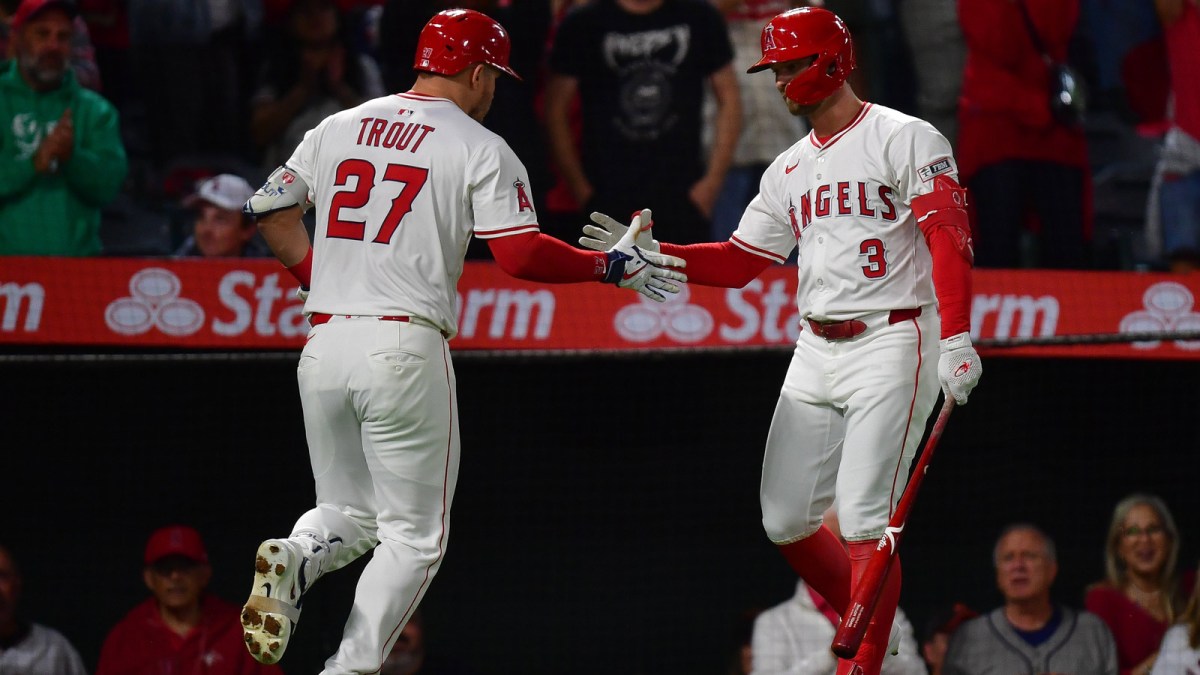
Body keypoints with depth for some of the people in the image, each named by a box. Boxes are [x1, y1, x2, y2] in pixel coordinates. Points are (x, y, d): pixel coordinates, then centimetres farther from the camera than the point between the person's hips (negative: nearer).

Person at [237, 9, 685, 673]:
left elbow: (271, 210, 17)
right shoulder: (480, 149, -1)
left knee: (349, 515, 20)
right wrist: (613, 266, 2)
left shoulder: (338, 128, 14)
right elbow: (521, 255, -10)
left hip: (323, 346, 5)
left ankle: (293, 558, -14)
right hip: (404, 347, -5)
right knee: (412, 536, 5)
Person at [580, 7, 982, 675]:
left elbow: (949, 239, -15)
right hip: (816, 354, 8)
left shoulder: (904, 139, -6)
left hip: (892, 345, -8)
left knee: (864, 519, -15)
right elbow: (737, 263, 18)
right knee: (786, 520, 3)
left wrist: (957, 338, -27)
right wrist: (652, 256, 3)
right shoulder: (789, 170, 17)